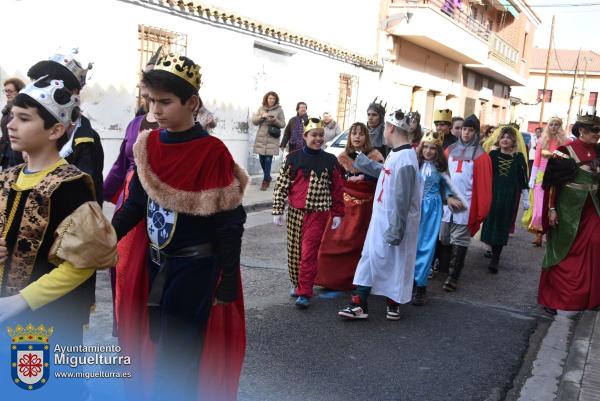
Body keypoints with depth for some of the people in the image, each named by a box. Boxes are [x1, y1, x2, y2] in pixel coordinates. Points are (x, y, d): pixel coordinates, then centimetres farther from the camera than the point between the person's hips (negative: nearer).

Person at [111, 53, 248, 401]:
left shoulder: (212, 152, -17)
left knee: (175, 359, 4)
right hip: (155, 264, 6)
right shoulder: (148, 145, 1)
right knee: (159, 345, 20)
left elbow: (229, 223, -15)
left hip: (195, 268, -6)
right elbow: (135, 203, 8)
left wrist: (228, 284, -13)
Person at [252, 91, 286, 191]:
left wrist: (275, 120, -18)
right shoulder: (261, 109, 9)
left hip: (272, 138, -3)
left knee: (268, 159, -8)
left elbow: (282, 124, 1)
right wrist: (262, 116, -14)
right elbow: (254, 121, 5)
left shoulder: (279, 110, 2)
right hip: (261, 138, 3)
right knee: (261, 159, 6)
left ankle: (265, 181, 0)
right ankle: (267, 177, 28)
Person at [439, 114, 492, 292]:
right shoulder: (450, 150, 11)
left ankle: (453, 277, 4)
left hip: (466, 207, -4)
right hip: (446, 204, 4)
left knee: (459, 242, 0)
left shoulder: (480, 156, -3)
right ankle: (443, 269, 27)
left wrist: (480, 211, -9)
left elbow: (483, 185, -6)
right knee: (444, 238, 11)